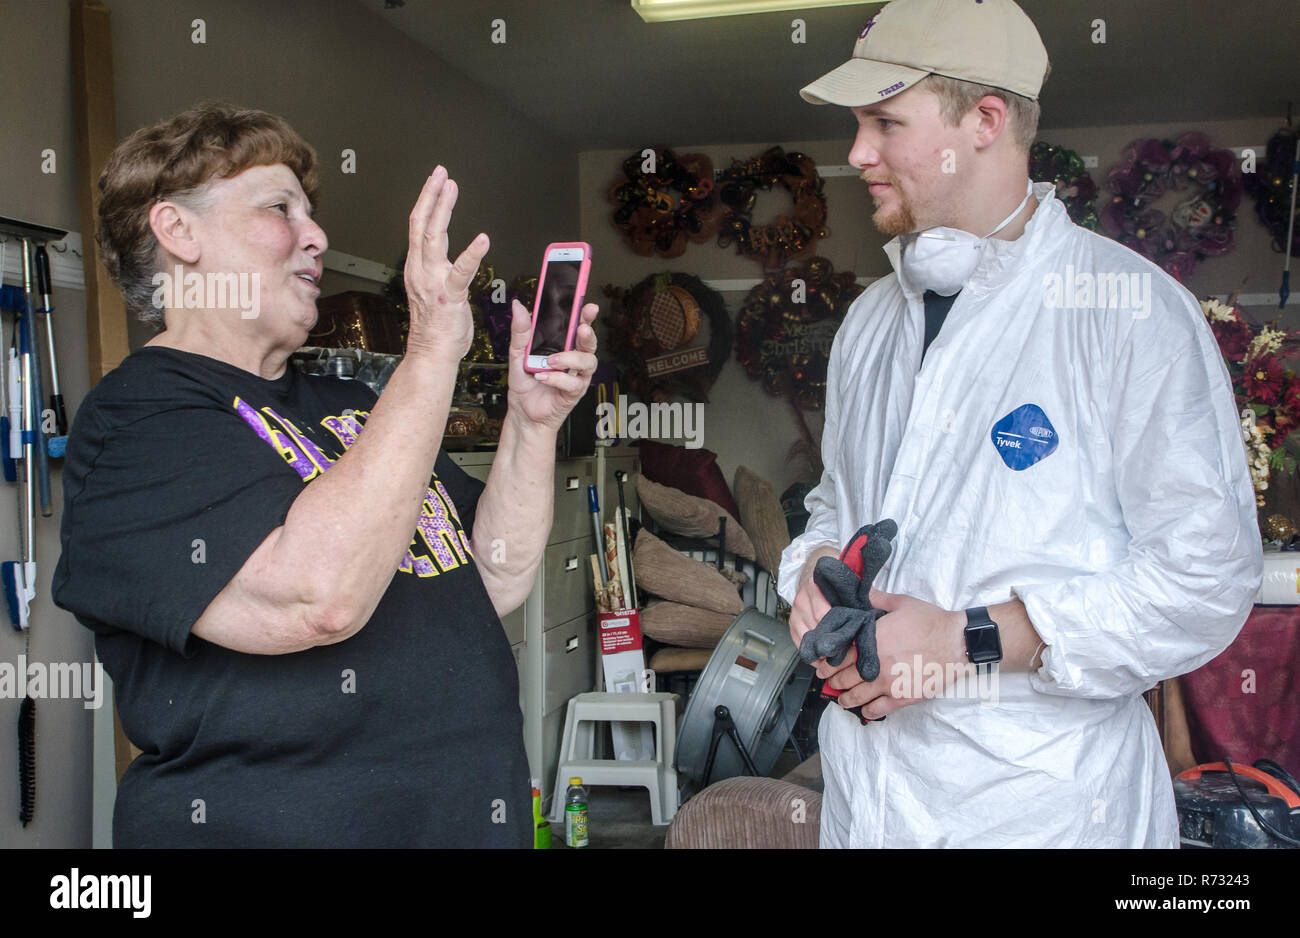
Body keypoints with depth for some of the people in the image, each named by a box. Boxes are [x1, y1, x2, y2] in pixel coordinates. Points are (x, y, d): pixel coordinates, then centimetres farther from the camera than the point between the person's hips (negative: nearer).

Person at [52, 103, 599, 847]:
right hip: (280, 821, -7)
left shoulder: (351, 408, 11)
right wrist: (433, 348, -25)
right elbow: (313, 597, -29)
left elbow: (496, 584, 6)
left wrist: (534, 420, -6)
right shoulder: (138, 416, -12)